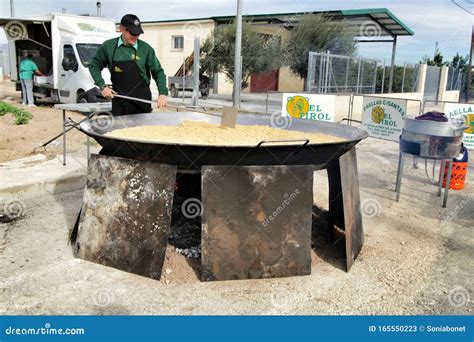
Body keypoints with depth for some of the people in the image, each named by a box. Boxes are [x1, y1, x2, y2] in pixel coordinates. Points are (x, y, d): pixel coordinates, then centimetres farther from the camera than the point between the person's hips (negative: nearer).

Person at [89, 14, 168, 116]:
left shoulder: (146, 49, -2)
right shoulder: (108, 46, 2)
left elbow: (158, 72, 3)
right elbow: (94, 66, 13)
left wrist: (163, 93, -12)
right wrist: (102, 86, -1)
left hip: (142, 102, -1)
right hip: (118, 102, 2)